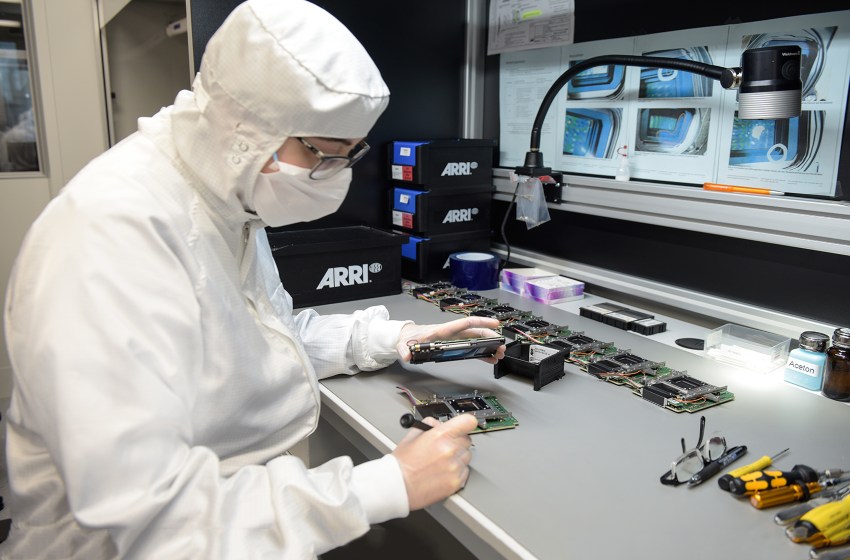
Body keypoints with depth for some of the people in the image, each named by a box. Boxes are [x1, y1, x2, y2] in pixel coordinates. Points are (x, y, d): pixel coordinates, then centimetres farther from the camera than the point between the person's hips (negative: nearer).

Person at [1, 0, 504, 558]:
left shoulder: (233, 195, 2)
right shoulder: (114, 234, -26)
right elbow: (141, 515, -29)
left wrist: (395, 338, 3)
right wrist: (390, 485, -27)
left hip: (254, 492, 8)